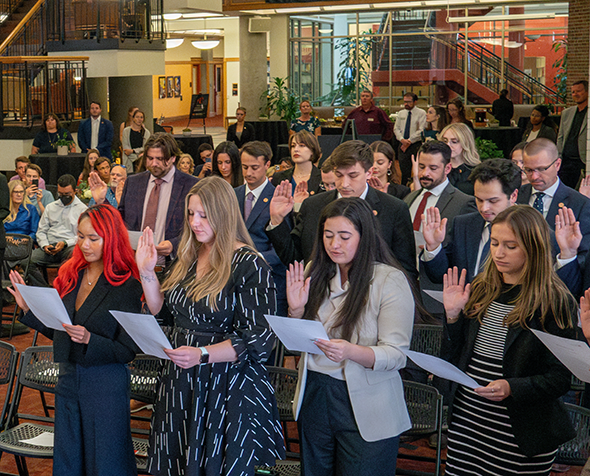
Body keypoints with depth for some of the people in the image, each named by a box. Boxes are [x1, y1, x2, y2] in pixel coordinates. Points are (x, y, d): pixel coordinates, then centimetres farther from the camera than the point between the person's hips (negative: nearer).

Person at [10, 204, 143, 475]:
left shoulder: (126, 286, -14)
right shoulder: (69, 275, 4)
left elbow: (128, 351, -13)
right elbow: (58, 333, 11)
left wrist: (89, 339, -26)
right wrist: (30, 307, 0)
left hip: (106, 386, -6)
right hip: (68, 379, 6)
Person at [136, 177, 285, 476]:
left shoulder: (249, 266, -14)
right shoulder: (187, 257, 9)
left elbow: (260, 339, -19)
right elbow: (163, 311, 14)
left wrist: (202, 355, -28)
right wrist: (147, 272, 1)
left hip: (227, 390, -7)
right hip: (180, 383, 7)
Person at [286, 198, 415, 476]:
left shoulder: (390, 281, -12)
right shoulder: (316, 271, 4)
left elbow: (397, 355, -16)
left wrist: (351, 352, -34)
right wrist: (296, 310, -9)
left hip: (365, 409, -5)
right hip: (313, 396, 5)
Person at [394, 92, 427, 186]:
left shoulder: (421, 113, -2)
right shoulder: (401, 113, 14)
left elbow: (421, 131, -9)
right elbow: (396, 128, 11)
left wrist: (409, 141, -13)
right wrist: (402, 139, -8)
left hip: (416, 145, -4)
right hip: (403, 146, 4)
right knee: (404, 171, 3)